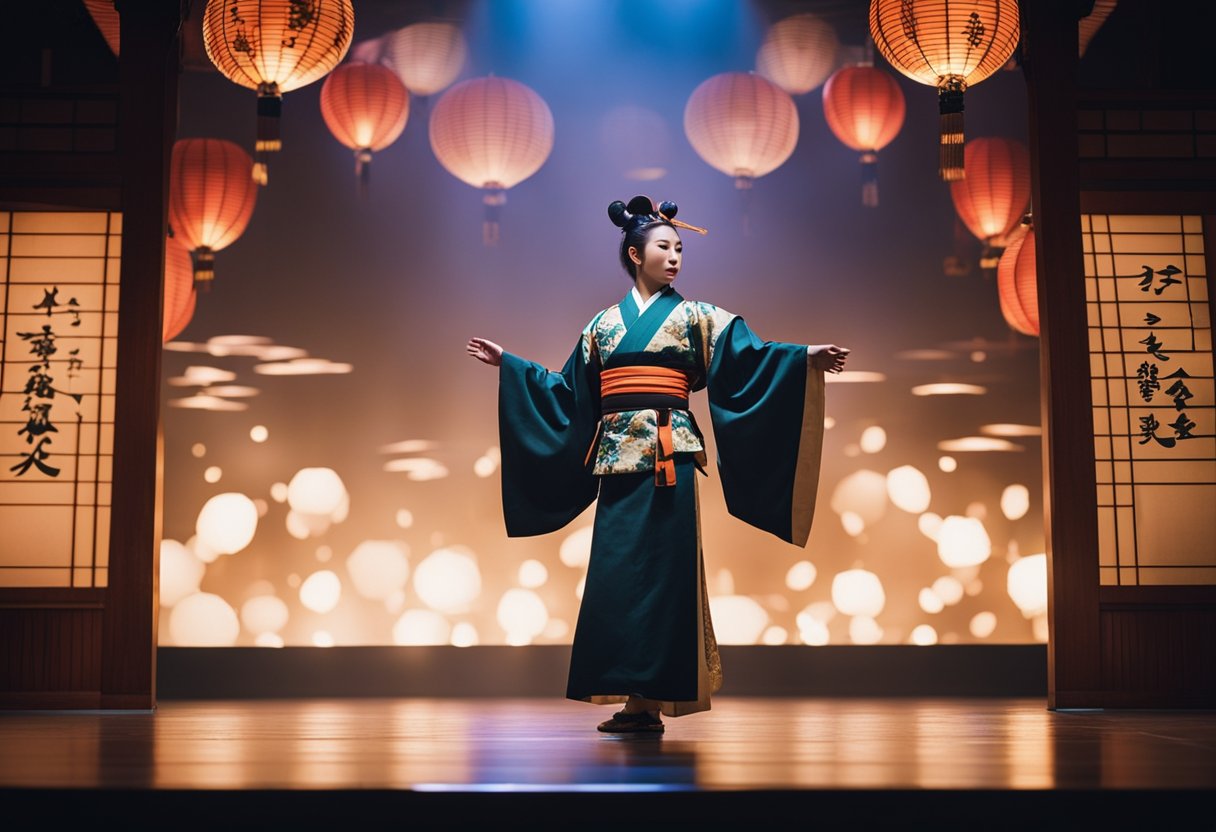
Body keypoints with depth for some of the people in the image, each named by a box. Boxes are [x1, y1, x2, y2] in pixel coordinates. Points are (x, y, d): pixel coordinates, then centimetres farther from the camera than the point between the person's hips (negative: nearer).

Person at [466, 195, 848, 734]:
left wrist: (804, 359, -19)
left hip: (668, 456, -3)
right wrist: (507, 363, 24)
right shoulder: (604, 323, 17)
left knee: (659, 570, -7)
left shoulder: (693, 317, 9)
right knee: (614, 573, 0)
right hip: (616, 458, 3)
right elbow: (570, 389, 21)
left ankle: (651, 699, -2)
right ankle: (635, 698, 8)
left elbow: (747, 359, -3)